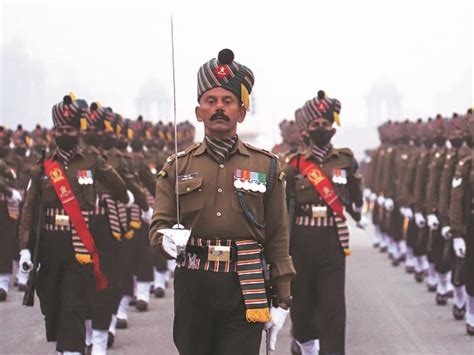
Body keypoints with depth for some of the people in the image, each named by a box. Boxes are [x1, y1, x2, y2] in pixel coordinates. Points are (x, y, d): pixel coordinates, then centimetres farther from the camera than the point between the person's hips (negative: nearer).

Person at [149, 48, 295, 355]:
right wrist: (167, 240, -20)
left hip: (245, 291, -1)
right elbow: (158, 227, 5)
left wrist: (283, 300, 2)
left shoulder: (266, 166, 7)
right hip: (192, 287, 2)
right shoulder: (177, 167, 9)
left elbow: (278, 238, 7)